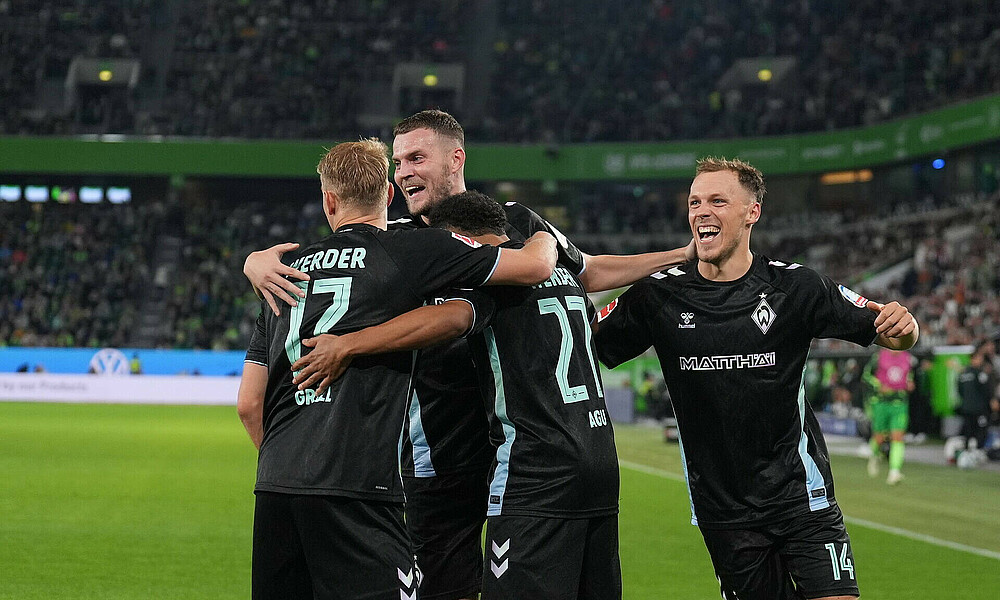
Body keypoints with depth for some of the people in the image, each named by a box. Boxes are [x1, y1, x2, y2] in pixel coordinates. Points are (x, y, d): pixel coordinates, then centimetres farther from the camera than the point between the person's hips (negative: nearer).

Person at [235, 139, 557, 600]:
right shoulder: (412, 251, 2)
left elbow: (249, 404, 17)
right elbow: (535, 266, 3)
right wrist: (548, 238, 26)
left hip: (275, 490, 6)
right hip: (355, 488, -6)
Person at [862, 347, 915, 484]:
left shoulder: (909, 359, 7)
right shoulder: (879, 356, -2)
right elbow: (866, 375, 3)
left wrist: (910, 384, 2)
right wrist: (879, 386, -13)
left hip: (900, 403, 1)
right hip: (880, 401, -1)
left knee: (898, 437, -13)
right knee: (879, 437, 5)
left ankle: (895, 471, -19)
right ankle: (875, 455, 40)